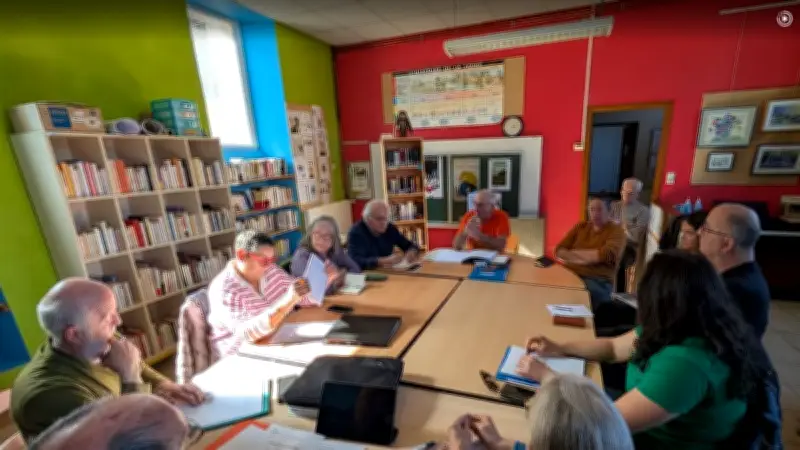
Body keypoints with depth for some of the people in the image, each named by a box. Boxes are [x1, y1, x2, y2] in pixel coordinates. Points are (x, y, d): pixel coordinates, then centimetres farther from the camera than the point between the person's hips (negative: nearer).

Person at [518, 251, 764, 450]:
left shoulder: (685, 363, -35)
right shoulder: (683, 330, -6)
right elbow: (614, 346, 7)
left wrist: (547, 376, -22)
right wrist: (559, 348, 1)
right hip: (647, 428, 7)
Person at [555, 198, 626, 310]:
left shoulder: (616, 231, 5)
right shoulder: (580, 226, 17)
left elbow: (607, 255, -14)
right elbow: (559, 250, 9)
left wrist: (574, 253, -3)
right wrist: (591, 257, -6)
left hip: (598, 281, -4)